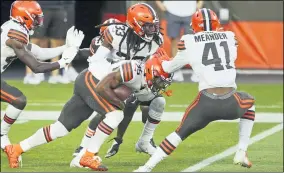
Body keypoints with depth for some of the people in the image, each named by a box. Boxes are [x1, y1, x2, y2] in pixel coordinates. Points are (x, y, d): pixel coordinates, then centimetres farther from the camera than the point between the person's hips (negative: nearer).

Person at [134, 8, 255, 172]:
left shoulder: (189, 42, 7)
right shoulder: (231, 37, 13)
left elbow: (170, 68, 22)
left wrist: (159, 62, 44)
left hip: (207, 102, -1)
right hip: (231, 103, 1)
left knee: (181, 133, 16)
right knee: (249, 102, 34)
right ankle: (242, 154, 26)